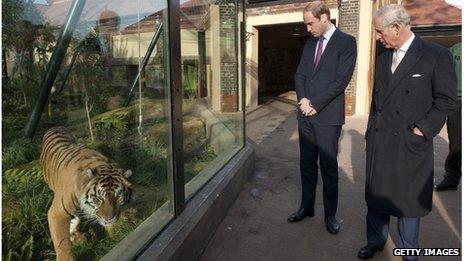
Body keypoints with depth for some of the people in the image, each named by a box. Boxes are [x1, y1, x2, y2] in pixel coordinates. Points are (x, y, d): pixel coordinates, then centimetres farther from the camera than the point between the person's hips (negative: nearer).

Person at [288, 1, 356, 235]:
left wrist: (315, 104, -13)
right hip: (306, 114, 6)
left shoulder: (346, 42, -4)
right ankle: (306, 207, 28)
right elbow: (300, 74, 12)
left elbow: (341, 80, -12)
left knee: (329, 168, 3)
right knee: (306, 165, 13)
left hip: (328, 117, -6)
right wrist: (303, 99, -6)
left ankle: (330, 215, 18)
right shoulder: (310, 43, 15)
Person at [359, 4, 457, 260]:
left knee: (409, 199, 9)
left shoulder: (436, 55, -7)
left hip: (411, 143, -4)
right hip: (379, 142, 5)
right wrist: (371, 133, 13)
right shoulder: (383, 58, 10)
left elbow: (447, 100, -6)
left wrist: (423, 129, -13)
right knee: (376, 194, 13)